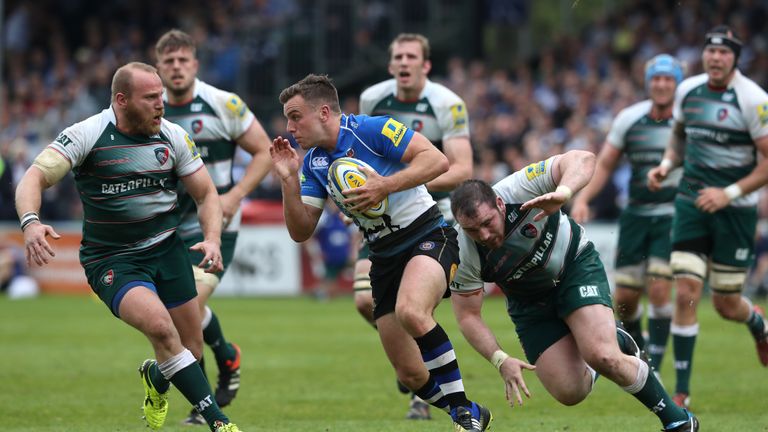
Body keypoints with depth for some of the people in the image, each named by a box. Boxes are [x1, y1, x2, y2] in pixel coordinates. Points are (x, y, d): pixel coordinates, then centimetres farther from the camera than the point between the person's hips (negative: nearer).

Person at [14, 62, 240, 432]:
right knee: (160, 326, -29)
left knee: (191, 349, 4)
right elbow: (35, 178, -19)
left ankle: (155, 379, 43)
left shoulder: (173, 136, 1)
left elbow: (206, 193, 10)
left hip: (167, 249, 5)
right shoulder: (87, 135, -13)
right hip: (111, 260, -5)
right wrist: (30, 222, -39)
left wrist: (212, 239, -9)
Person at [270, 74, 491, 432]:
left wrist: (385, 186, -30)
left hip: (428, 236, -7)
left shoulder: (372, 130, -13)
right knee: (411, 375, 1)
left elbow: (437, 160, -21)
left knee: (410, 312, -37)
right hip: (385, 258, 7)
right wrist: (288, 180, -7)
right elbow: (300, 231, 6)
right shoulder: (313, 163, 8)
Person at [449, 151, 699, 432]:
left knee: (602, 356, -25)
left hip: (575, 264, -3)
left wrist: (562, 193, -56)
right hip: (530, 302, 3)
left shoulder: (518, 190, -31)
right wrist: (501, 360, -26)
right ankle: (616, 344, 25)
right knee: (569, 393, -9)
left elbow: (583, 159, -37)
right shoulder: (465, 255, -26)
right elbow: (467, 315, -14)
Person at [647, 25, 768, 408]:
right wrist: (667, 165, 2)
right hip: (691, 204, 3)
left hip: (735, 210, -3)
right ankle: (681, 392, -3)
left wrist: (730, 193, -19)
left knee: (727, 306, 5)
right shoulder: (688, 90, 3)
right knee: (686, 294, -9)